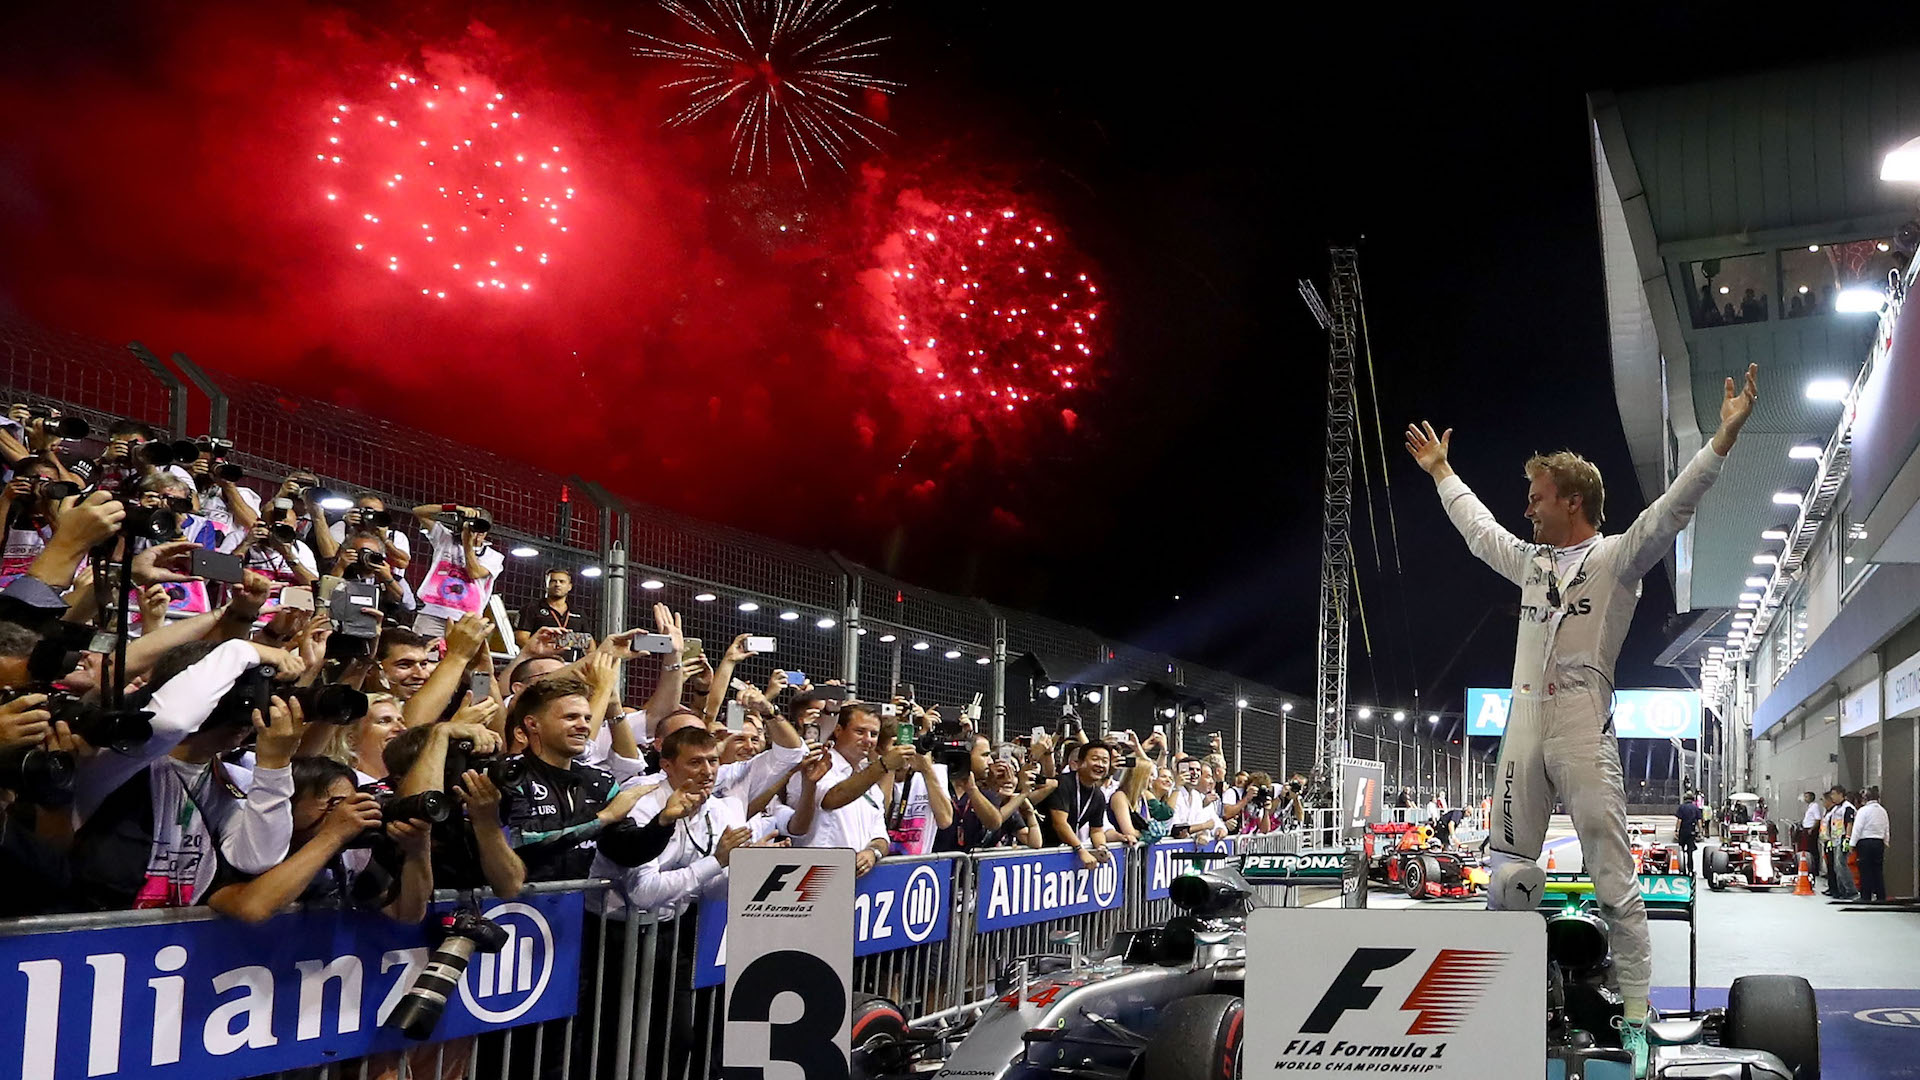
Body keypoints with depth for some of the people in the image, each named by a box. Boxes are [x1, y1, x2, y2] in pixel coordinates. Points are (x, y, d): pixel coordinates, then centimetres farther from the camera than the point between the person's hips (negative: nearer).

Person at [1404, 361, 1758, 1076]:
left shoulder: (1618, 556, 1)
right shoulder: (1529, 561, 19)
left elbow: (1672, 508, -10)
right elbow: (1475, 525, 34)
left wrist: (1724, 437, -20)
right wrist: (1441, 472, 43)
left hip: (1585, 735, -6)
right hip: (1522, 733, 6)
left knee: (1613, 875, -6)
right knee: (1509, 871, 7)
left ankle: (1635, 1011, -5)